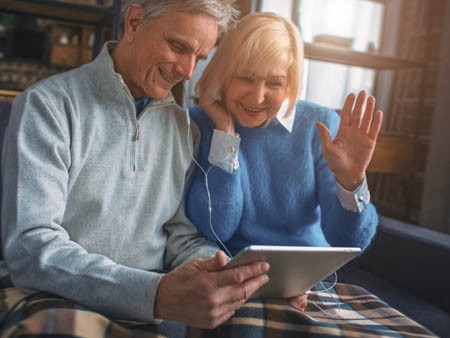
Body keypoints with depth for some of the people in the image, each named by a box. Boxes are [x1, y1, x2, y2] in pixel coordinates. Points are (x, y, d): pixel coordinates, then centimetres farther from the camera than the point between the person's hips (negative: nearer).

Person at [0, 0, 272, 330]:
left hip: (154, 309, 4)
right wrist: (156, 295, -33)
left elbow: (183, 236, 6)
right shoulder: (48, 104, -9)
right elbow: (29, 248, -19)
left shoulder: (183, 127, 6)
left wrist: (216, 276, -16)